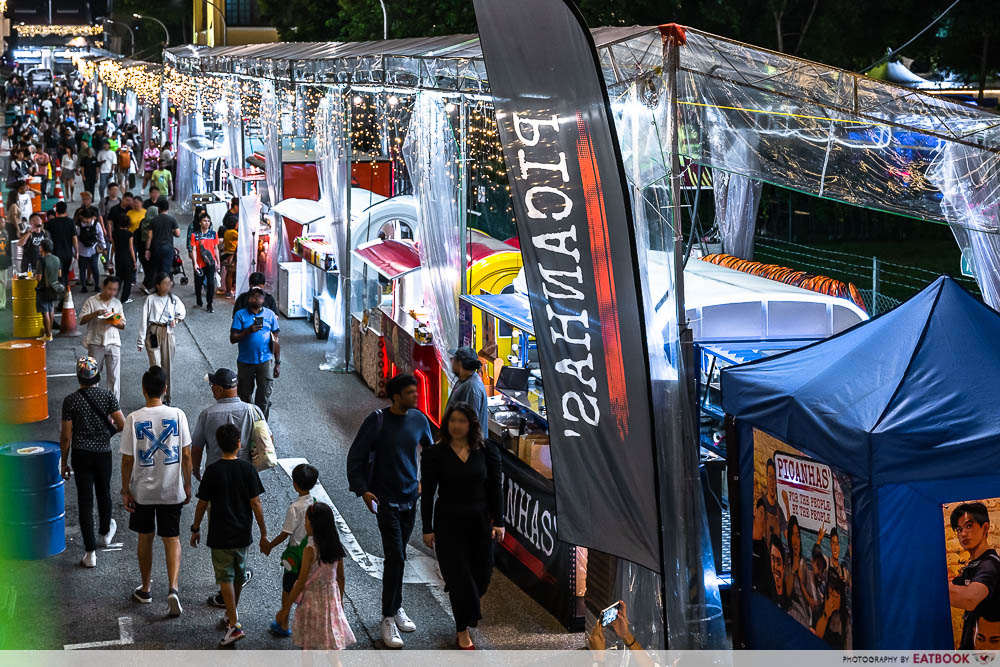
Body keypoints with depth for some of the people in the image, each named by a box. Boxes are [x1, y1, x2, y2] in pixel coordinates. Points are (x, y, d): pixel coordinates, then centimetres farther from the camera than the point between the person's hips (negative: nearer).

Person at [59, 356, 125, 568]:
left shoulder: (70, 401, -9)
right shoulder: (108, 396, -8)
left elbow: (66, 436, -6)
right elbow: (122, 426, -11)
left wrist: (64, 463, 4)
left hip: (81, 455, -1)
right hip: (103, 453, 1)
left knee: (85, 501, 1)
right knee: (104, 494, 23)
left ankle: (90, 552, 0)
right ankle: (104, 533, 47)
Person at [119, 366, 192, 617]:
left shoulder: (133, 419, -12)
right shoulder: (177, 415, -9)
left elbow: (127, 460, -8)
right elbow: (186, 455, -5)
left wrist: (126, 490, 2)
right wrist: (187, 485, 7)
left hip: (142, 490, 0)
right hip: (172, 490, 0)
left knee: (145, 537, 17)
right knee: (172, 539, 8)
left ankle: (145, 589, 29)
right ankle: (173, 588, -9)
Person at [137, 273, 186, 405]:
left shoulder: (173, 299, 7)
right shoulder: (151, 299, -3)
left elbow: (182, 312, 28)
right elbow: (144, 320, -1)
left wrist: (176, 319, 6)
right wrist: (141, 341, -2)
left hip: (167, 333, 4)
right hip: (153, 333, -4)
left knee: (167, 367, 8)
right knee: (156, 367, -11)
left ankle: (166, 398, 18)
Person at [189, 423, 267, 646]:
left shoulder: (212, 471, -12)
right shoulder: (248, 468, -8)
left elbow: (202, 504, -7)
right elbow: (255, 504, -8)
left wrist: (195, 529, 8)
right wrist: (263, 533, 0)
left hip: (220, 535, -3)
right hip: (243, 533, 3)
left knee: (226, 578, 2)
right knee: (238, 575, 20)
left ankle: (234, 625, -5)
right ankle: (232, 613, 38)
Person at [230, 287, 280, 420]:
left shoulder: (270, 314, 4)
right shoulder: (240, 315, 0)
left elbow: (276, 341, 7)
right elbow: (233, 339, -6)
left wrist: (278, 363, 3)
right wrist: (248, 331, -21)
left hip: (265, 362, 0)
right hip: (245, 362, 0)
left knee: (264, 397, -3)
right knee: (244, 396, 10)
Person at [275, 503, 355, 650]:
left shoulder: (311, 549, -18)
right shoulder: (335, 547, -1)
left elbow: (301, 582, -17)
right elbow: (340, 578, 8)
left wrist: (285, 609, -12)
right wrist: (340, 601, 21)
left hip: (312, 598, -5)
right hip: (331, 598, 5)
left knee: (308, 646, 8)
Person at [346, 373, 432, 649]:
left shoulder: (419, 419, 1)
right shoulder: (377, 421, -13)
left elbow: (430, 451, 20)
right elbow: (355, 457, -8)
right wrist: (362, 490, -15)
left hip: (410, 498, 5)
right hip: (386, 499, -5)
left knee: (398, 556, 15)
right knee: (395, 557, -10)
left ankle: (396, 608, 28)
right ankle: (388, 619, -3)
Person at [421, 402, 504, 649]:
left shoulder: (486, 451, -1)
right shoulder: (435, 454, -6)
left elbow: (494, 487, 3)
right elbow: (427, 494, -3)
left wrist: (498, 522, -1)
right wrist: (427, 529, -4)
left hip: (480, 521, 2)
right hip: (449, 522, -2)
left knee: (482, 573, 8)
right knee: (459, 575, 0)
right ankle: (463, 630, 15)